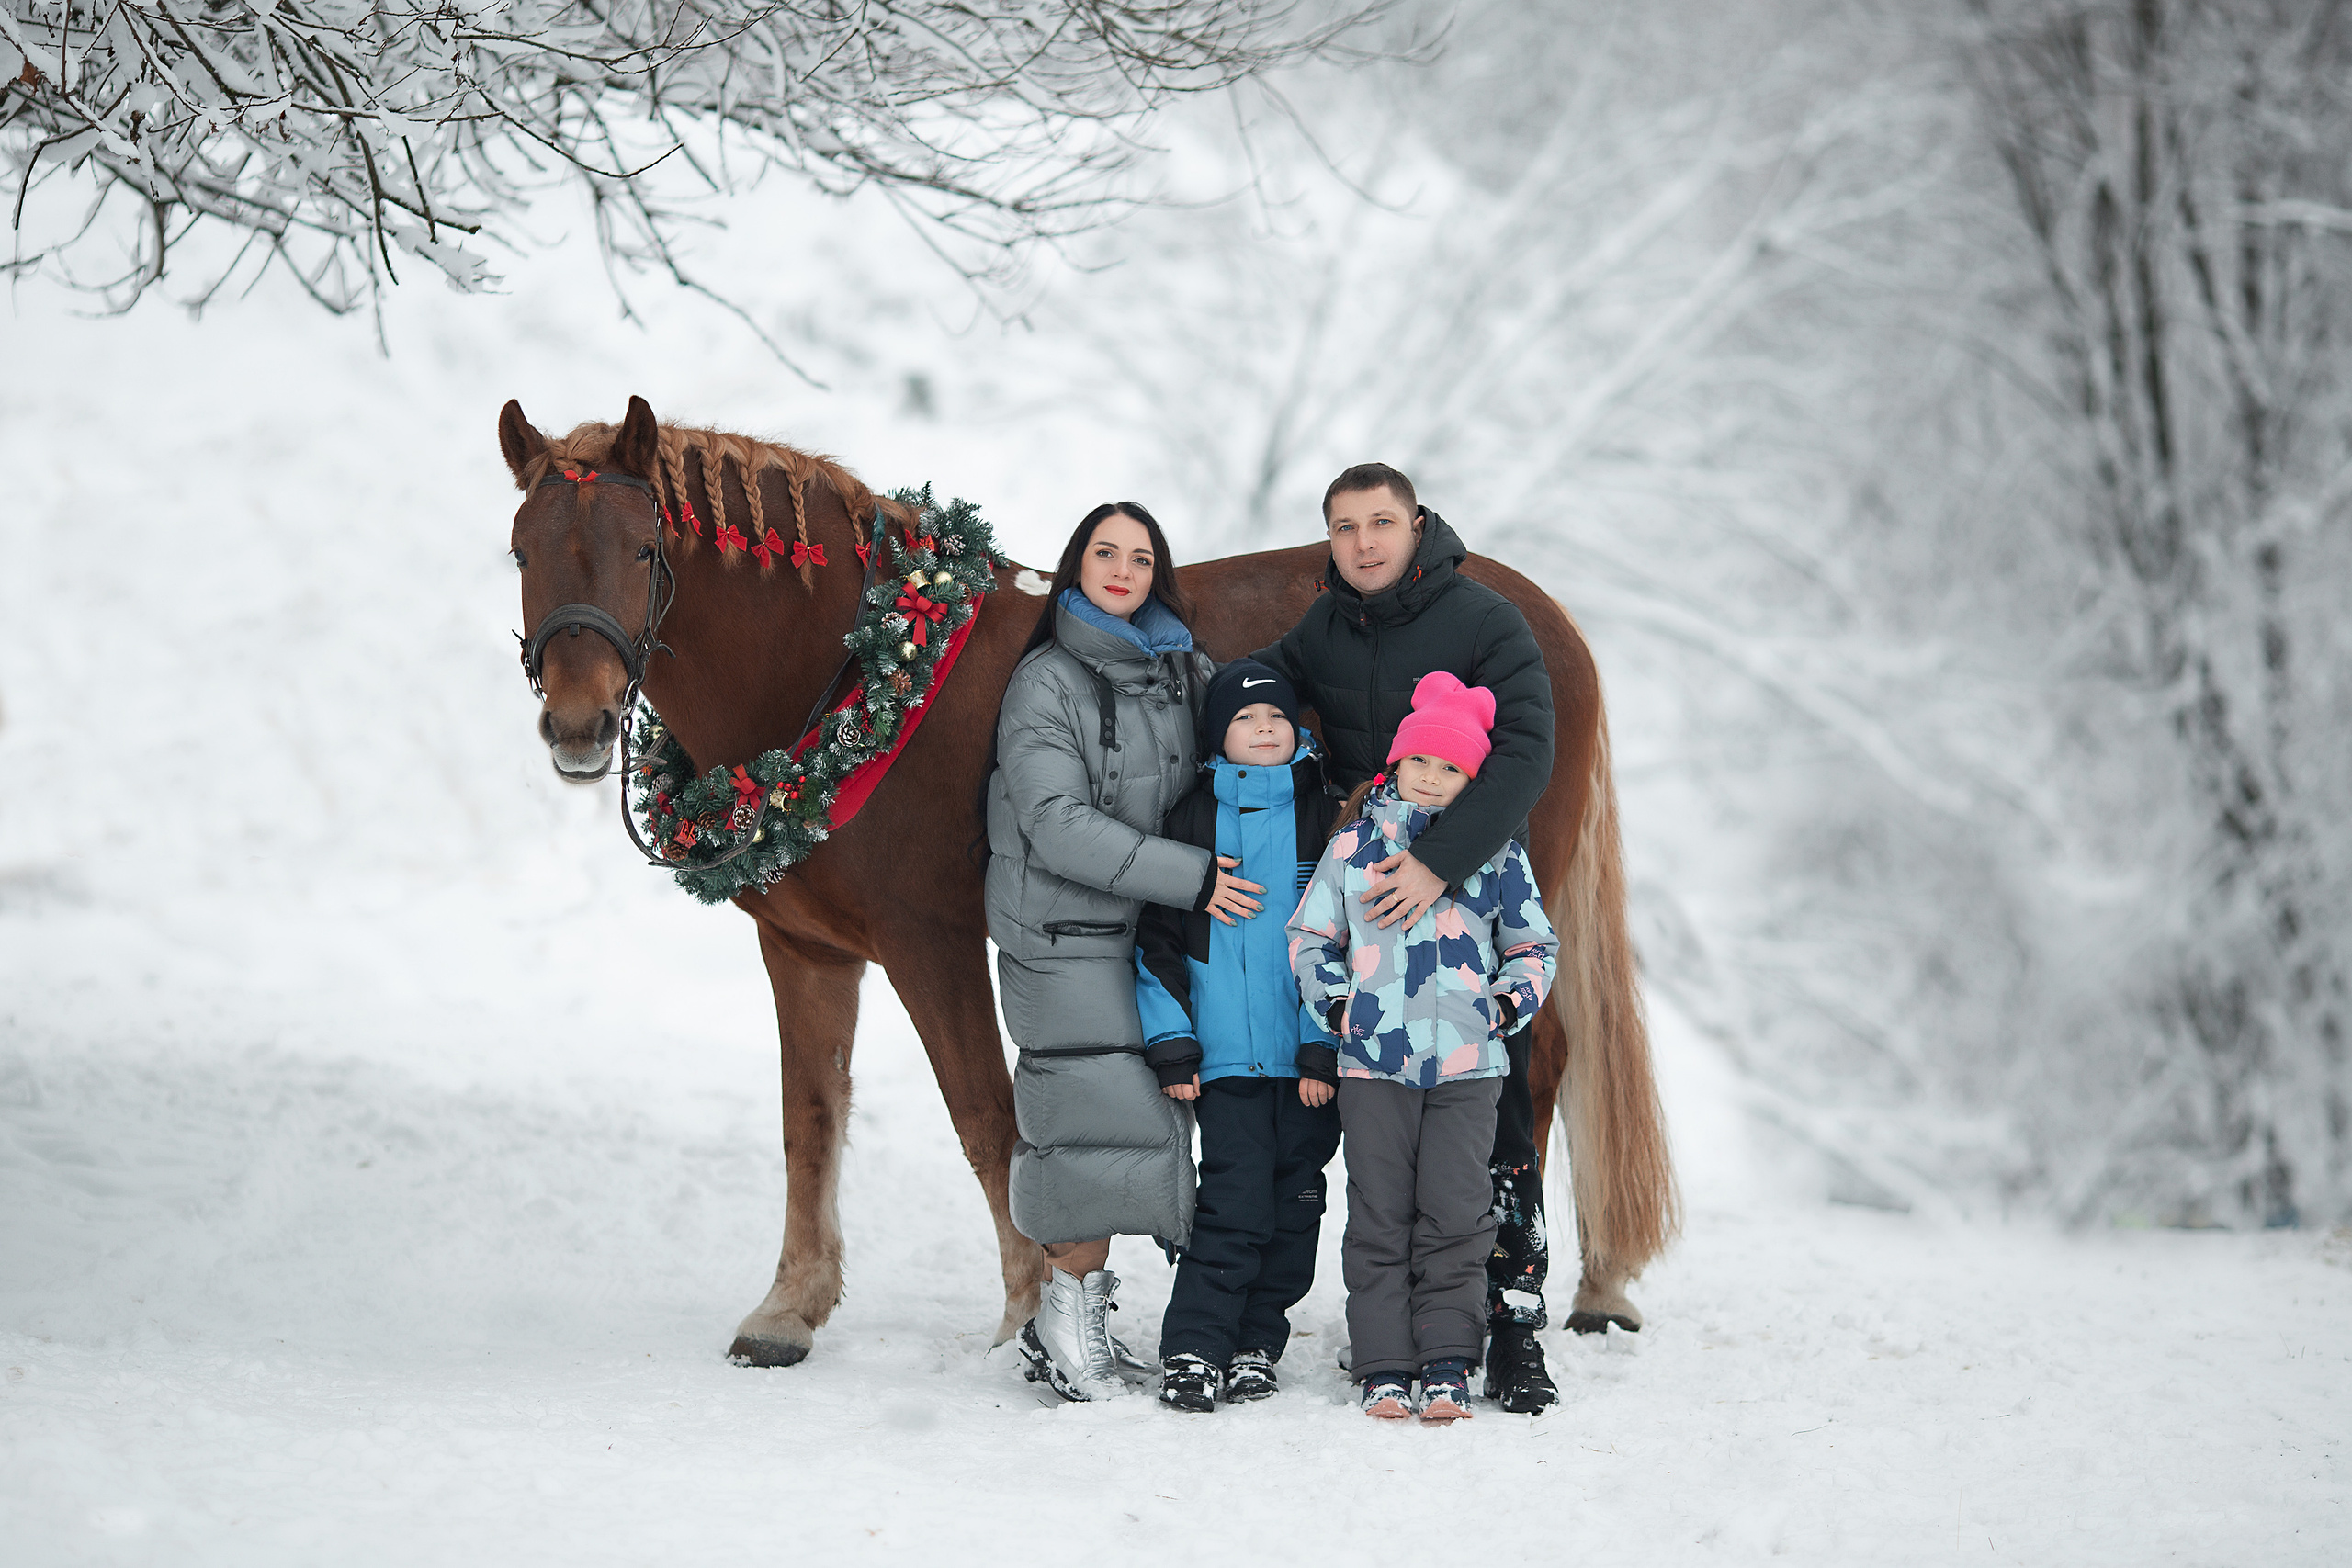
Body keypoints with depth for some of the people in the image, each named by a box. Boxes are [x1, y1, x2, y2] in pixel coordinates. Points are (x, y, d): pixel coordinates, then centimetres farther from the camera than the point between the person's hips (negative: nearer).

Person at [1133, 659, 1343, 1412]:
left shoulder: (1321, 817, 5)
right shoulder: (1192, 820, 5)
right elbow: (1159, 939, 6)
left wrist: (1326, 1049, -5)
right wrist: (1170, 1045, -1)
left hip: (1311, 1057, 2)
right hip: (1228, 1056, -1)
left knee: (1293, 1206, 5)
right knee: (1235, 1204, -10)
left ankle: (1256, 1348, 15)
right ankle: (1191, 1350, -6)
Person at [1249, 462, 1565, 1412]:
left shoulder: (1485, 623, -10)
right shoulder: (1322, 632, 6)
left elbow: (1525, 753, -21)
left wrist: (1440, 862, -31)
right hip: (1366, 905, 4)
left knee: (1497, 1127, -5)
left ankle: (1514, 1331, 0)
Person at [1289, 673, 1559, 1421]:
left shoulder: (1497, 854, 7)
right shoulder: (1355, 846, 7)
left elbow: (1535, 944, 16)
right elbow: (1309, 934, 14)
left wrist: (1511, 1002, -1)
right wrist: (1334, 1004, 1)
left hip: (1468, 1063, 0)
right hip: (1374, 1059, 0)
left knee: (1455, 1215, -1)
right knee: (1379, 1216, 1)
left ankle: (1448, 1364, 4)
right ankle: (1382, 1366, 5)